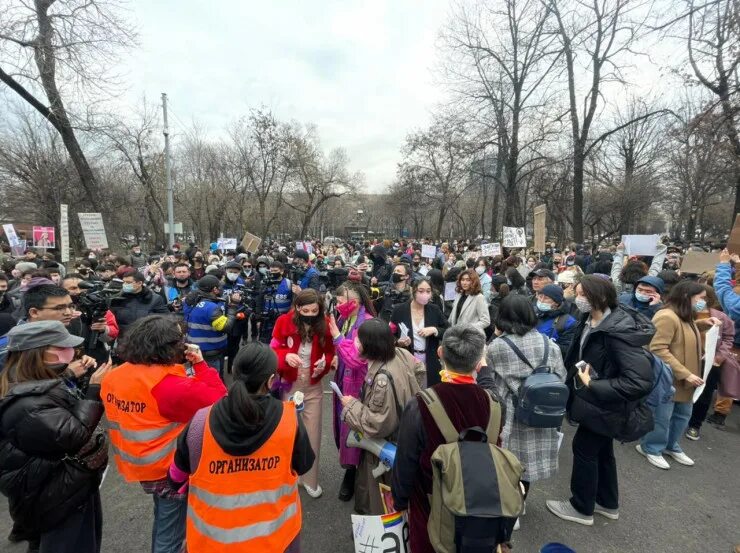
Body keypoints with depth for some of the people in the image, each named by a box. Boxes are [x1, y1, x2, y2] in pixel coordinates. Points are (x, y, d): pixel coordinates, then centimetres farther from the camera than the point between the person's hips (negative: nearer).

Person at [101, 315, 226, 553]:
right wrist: (200, 364, -21)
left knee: (163, 520, 31)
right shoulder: (171, 386, -31)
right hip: (169, 470, -8)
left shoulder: (114, 377, -7)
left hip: (137, 465, 8)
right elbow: (218, 401, -28)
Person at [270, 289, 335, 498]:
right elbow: (273, 350, -7)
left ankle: (310, 480, 28)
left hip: (313, 387, 1)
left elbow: (330, 352, 1)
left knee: (312, 434, 9)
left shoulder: (324, 324, -11)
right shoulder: (284, 322, -14)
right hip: (288, 385, 0)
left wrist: (325, 362, -20)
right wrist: (286, 356, -27)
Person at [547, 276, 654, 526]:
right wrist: (577, 377, -2)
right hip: (596, 400, 8)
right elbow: (578, 356, 11)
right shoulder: (590, 320, -3)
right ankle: (608, 503, 43)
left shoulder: (619, 330, -29)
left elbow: (640, 381, -31)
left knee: (584, 448, 6)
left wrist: (592, 386, -27)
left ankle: (582, 508, 27)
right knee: (601, 449, 22)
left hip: (605, 404, -8)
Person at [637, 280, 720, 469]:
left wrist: (701, 323, 11)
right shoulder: (667, 317, -23)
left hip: (684, 380, 10)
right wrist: (685, 374, -26)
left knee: (683, 415, 21)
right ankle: (651, 448, 24)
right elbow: (658, 350, -27)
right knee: (662, 417, 4)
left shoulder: (685, 317, 8)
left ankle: (670, 446, 40)